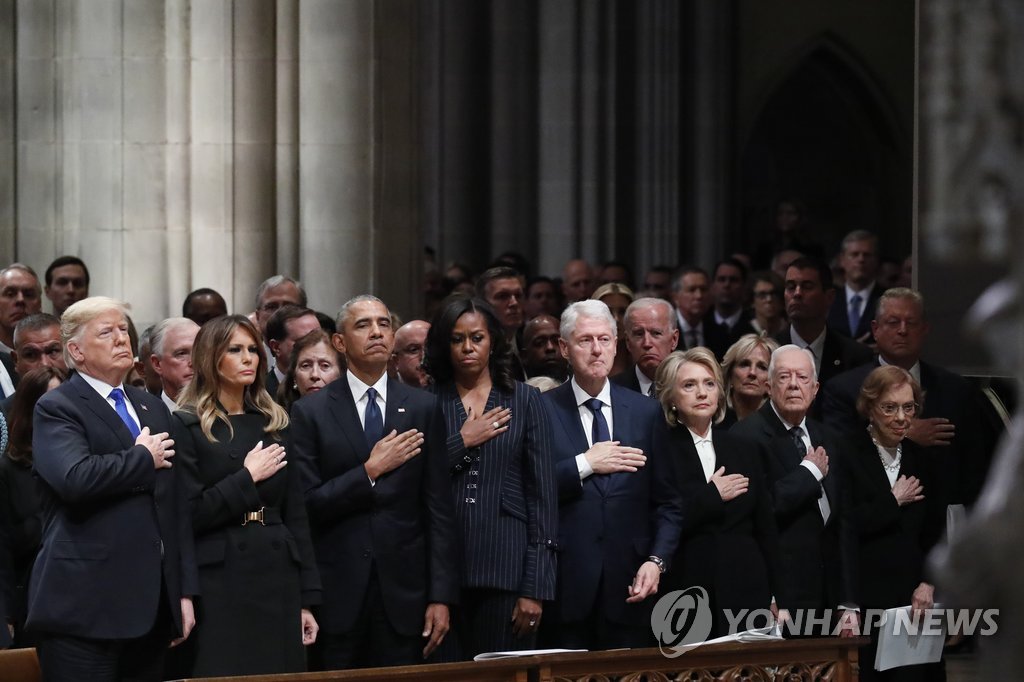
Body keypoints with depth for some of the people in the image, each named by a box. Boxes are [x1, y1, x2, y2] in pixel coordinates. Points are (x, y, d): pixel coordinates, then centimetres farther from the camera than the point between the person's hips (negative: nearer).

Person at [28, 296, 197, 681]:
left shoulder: (152, 408, 20)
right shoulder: (56, 408, -3)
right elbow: (76, 478, -23)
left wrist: (185, 590, 12)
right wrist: (143, 458, -7)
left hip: (151, 605, 7)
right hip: (86, 608, -7)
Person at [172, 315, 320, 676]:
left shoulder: (274, 423, 13)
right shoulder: (187, 425, -2)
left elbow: (295, 514, 12)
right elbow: (186, 515, -10)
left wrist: (307, 597, 7)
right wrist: (247, 477, -11)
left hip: (278, 577, 5)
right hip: (220, 581, -5)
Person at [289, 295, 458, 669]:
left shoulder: (423, 408, 7)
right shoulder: (310, 412, 1)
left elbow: (439, 508, 4)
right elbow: (306, 504, -6)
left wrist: (441, 596, -1)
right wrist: (369, 471, -14)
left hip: (403, 592, 1)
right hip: (337, 594, -1)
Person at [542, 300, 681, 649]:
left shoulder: (646, 412, 10)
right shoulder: (542, 410, 1)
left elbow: (667, 503, 10)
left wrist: (656, 561, -4)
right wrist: (584, 465, -13)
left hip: (629, 585, 2)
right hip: (566, 586, -2)